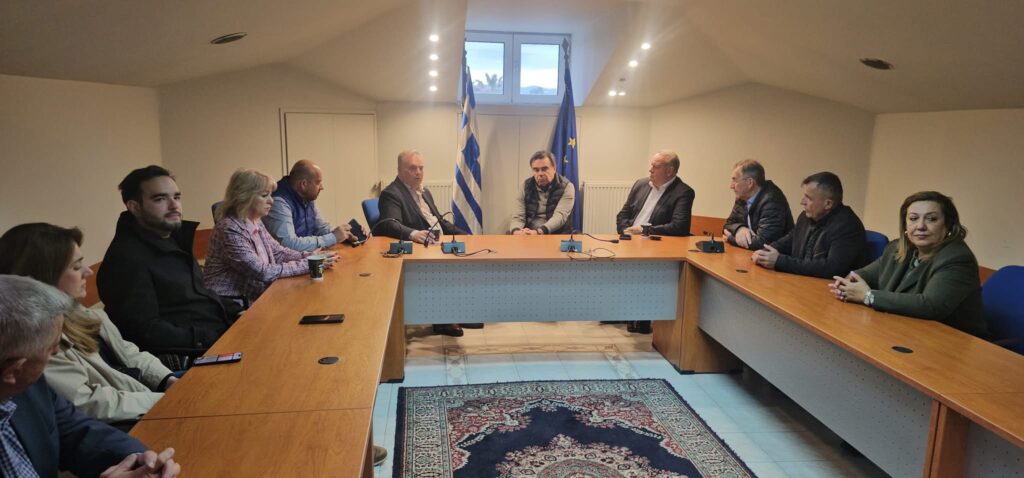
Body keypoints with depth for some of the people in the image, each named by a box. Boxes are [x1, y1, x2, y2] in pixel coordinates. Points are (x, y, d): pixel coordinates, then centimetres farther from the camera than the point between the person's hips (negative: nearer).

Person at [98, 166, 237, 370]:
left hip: (219, 331, 9)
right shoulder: (126, 258, -15)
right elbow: (146, 330, -20)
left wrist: (236, 313, 6)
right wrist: (211, 339, -22)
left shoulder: (173, 238, 14)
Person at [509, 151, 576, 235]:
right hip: (528, 236, 2)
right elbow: (518, 216, 1)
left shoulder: (566, 187, -2)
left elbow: (559, 217, -16)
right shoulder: (526, 186, 8)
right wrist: (516, 231, -24)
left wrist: (538, 232, -34)